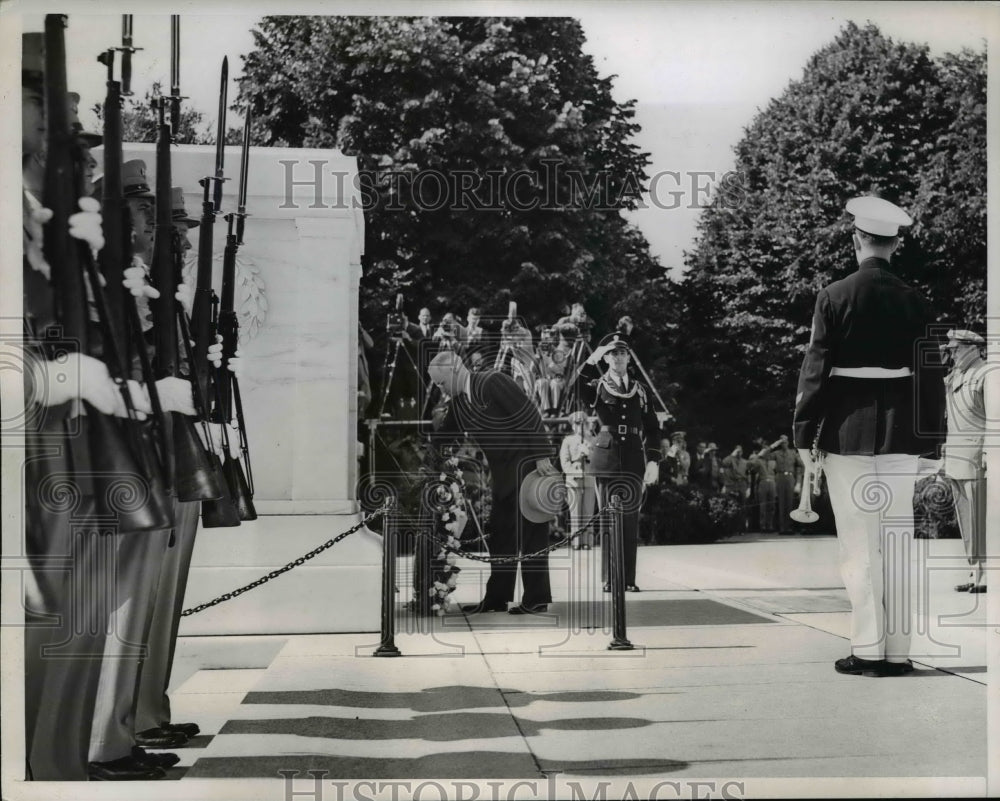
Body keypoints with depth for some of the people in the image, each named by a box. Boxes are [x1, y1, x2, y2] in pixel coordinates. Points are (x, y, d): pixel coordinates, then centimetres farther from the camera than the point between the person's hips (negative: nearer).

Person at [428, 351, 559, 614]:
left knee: (531, 532, -4)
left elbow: (530, 416, -19)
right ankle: (497, 597, 16)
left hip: (527, 466, -8)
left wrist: (542, 456, -21)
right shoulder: (457, 402, 8)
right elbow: (443, 438, 15)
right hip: (503, 473, 8)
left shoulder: (493, 382, -16)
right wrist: (439, 422, -7)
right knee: (500, 533, 9)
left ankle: (537, 599, 2)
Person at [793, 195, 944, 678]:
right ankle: (898, 651, 11)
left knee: (859, 545, 2)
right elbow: (928, 373, 5)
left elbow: (816, 367, -6)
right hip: (900, 434, 3)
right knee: (897, 542, 8)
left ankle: (867, 650, 3)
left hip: (847, 432, -3)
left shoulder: (835, 296, -6)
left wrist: (803, 434, 0)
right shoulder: (915, 302, 3)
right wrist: (928, 435, 12)